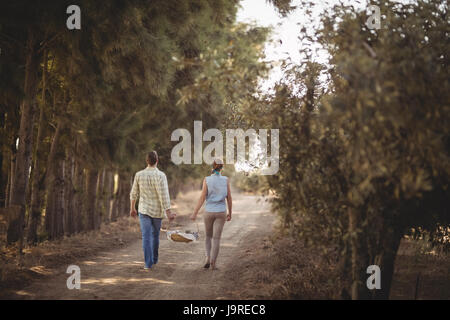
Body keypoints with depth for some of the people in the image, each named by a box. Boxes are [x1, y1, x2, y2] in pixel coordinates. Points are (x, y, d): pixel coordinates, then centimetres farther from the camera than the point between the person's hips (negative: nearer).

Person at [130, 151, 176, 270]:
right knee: (155, 234, 20)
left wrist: (132, 209, 17)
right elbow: (164, 195, -21)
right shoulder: (161, 175, -16)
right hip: (157, 211, 0)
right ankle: (154, 259, 34)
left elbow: (134, 193, 4)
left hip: (144, 210, 0)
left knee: (146, 237, -1)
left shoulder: (139, 175, -5)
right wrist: (168, 213, -17)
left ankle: (148, 263, -12)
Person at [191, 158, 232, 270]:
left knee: (209, 236, 19)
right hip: (221, 212, 0)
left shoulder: (207, 180, -6)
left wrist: (195, 213, -7)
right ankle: (213, 263, -7)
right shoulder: (226, 180, -3)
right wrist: (230, 213, 12)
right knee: (216, 238, 2)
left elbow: (202, 198, -10)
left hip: (209, 212, 0)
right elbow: (229, 198, 0)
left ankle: (208, 258, 3)